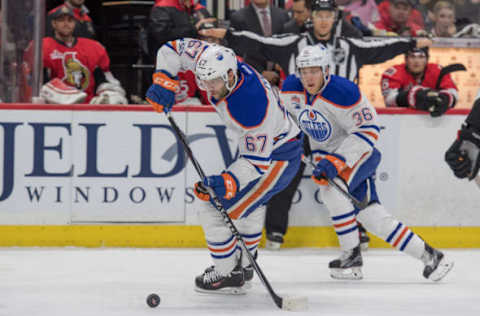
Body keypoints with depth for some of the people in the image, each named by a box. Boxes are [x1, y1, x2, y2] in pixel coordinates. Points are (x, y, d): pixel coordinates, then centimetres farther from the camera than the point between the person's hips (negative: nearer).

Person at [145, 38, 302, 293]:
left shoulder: (252, 106, -38)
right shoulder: (215, 61, -18)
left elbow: (257, 161, -31)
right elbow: (173, 49, -4)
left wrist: (229, 182, -43)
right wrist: (163, 81, -17)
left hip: (277, 157, -10)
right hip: (254, 145, 10)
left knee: (215, 211, -12)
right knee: (250, 202, 31)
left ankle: (227, 275, 0)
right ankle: (243, 265, 51)